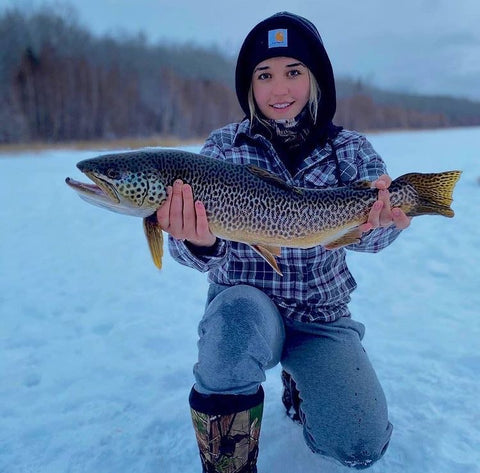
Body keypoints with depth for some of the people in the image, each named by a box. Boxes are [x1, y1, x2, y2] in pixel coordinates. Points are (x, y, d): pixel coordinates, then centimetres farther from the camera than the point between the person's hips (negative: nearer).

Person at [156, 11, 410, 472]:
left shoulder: (350, 149, -3)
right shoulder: (224, 146, -7)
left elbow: (369, 232, -18)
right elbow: (187, 249, -17)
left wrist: (372, 225, -43)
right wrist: (199, 244, -41)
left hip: (323, 315, 2)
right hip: (244, 308, -1)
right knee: (239, 313, -36)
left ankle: (299, 384, 23)